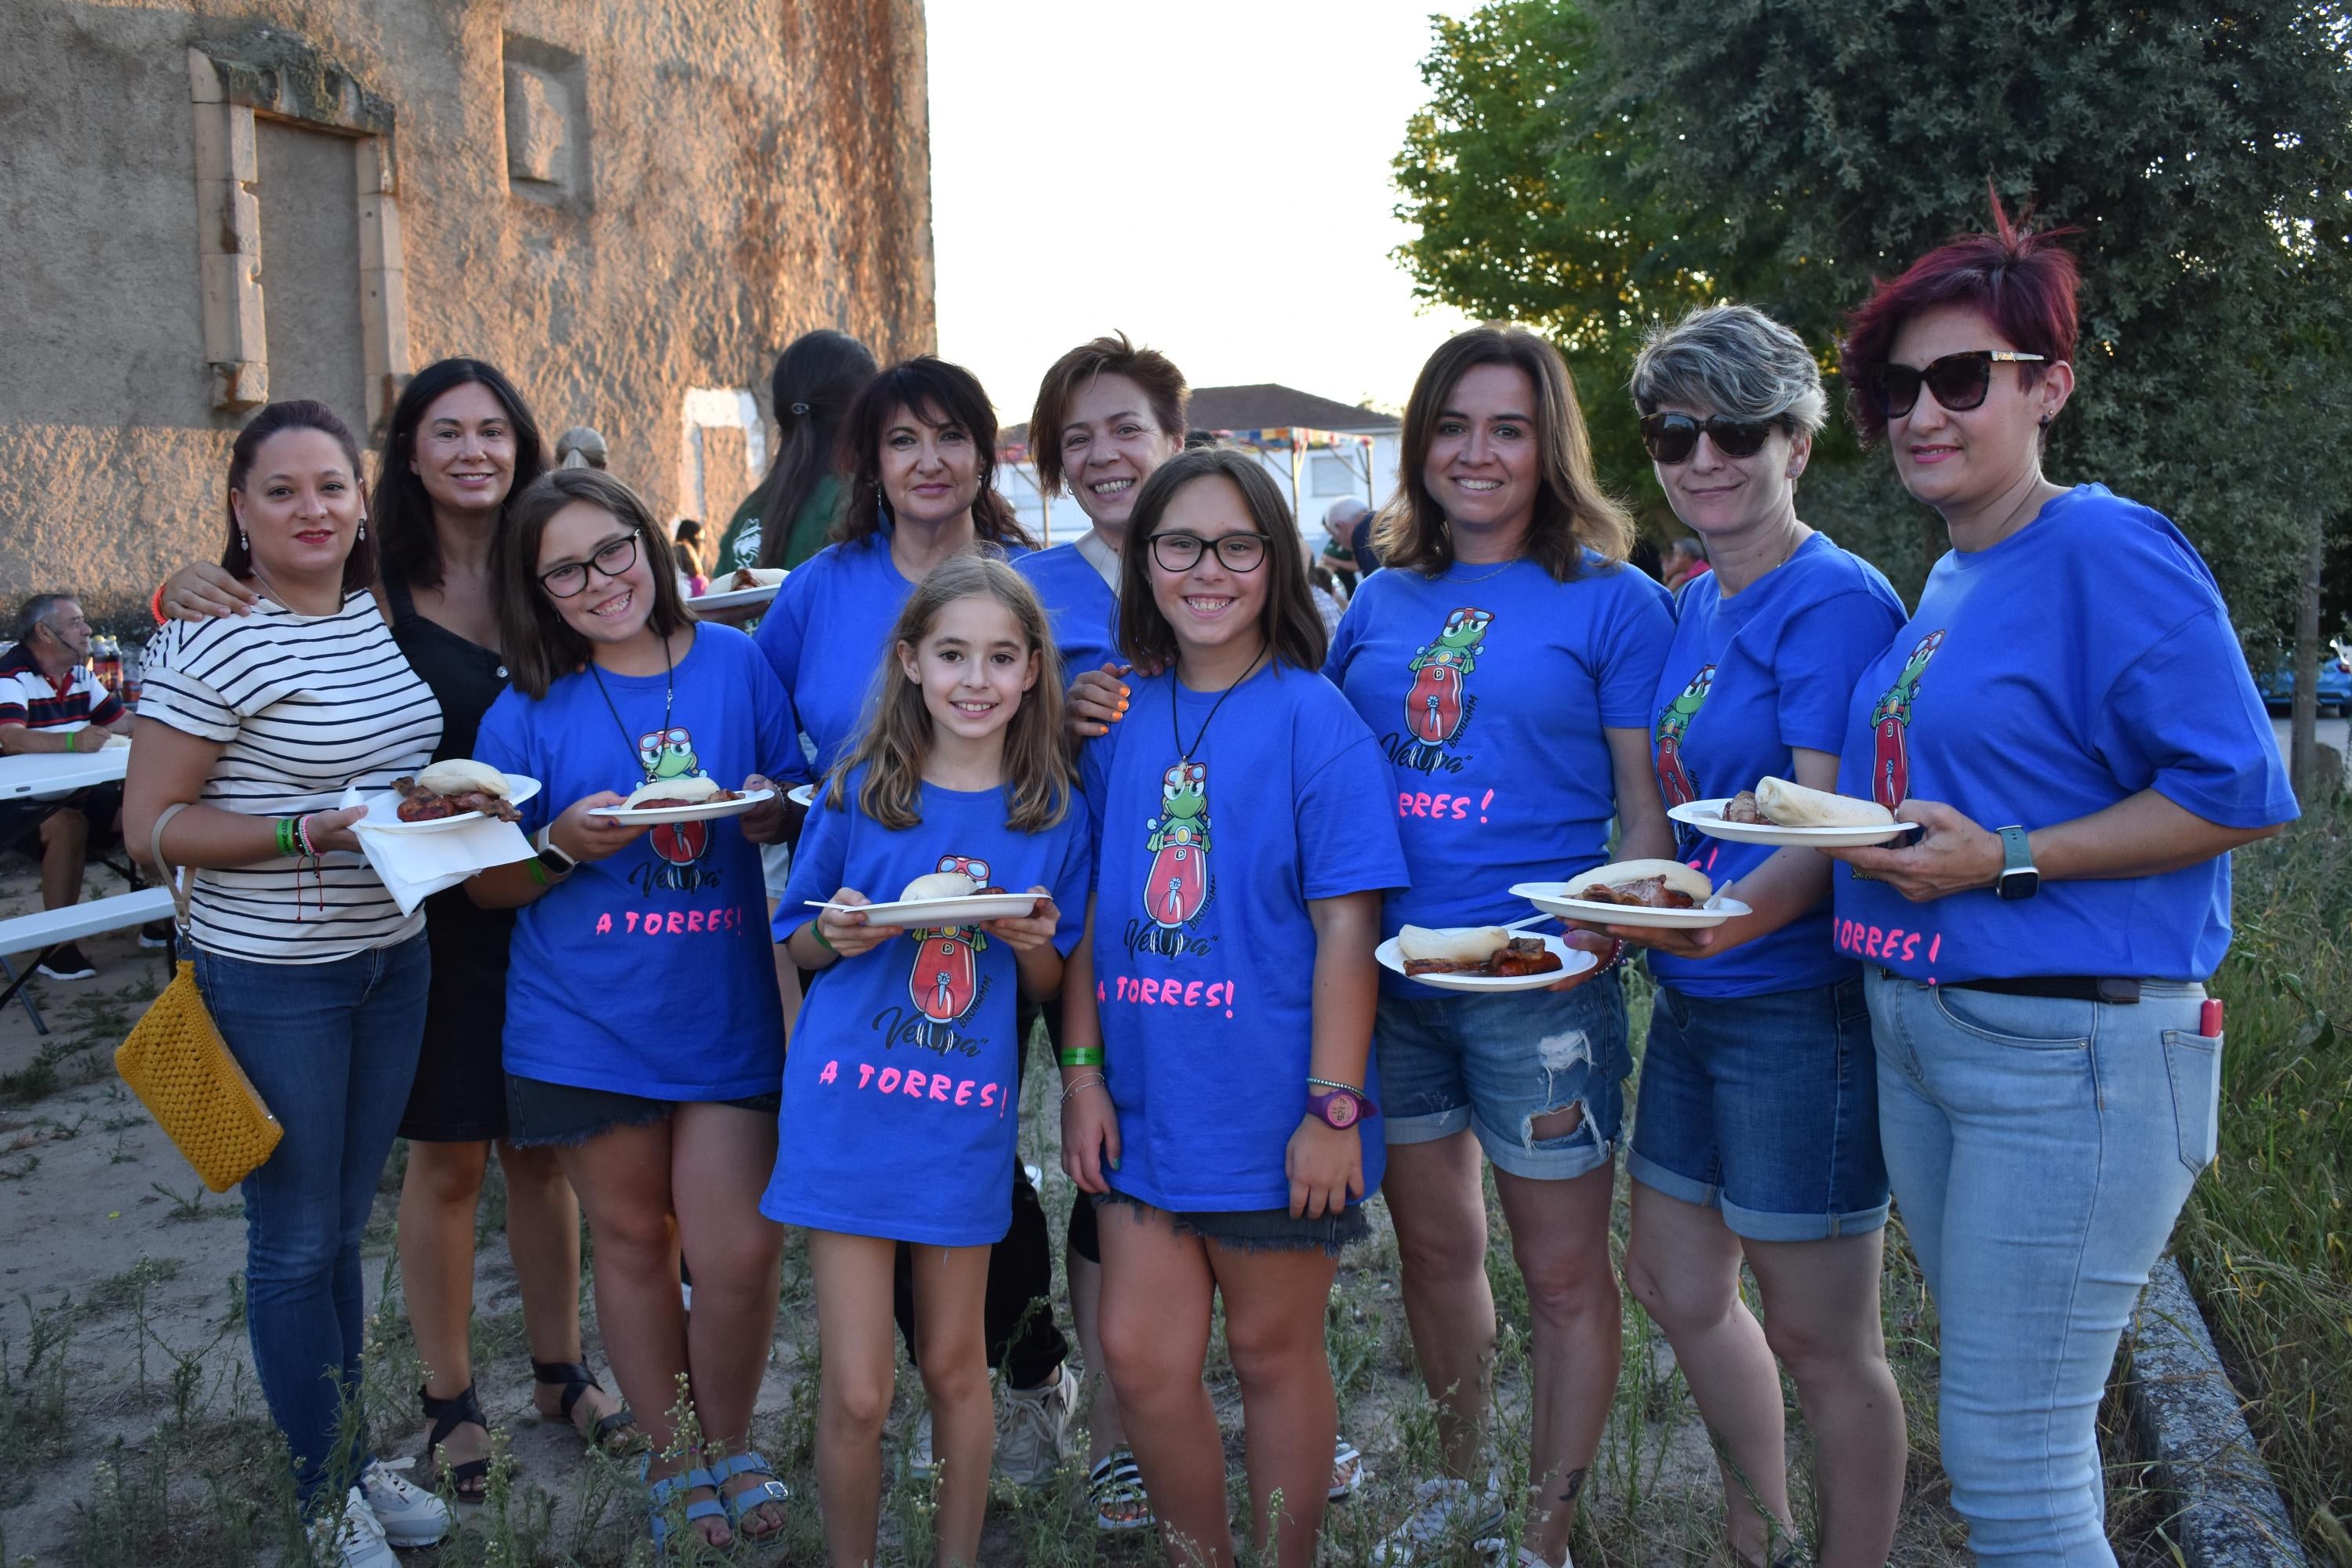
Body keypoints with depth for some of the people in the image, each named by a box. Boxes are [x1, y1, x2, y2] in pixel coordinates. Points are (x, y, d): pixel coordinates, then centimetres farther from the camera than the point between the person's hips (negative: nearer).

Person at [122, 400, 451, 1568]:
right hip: (274, 980, -6)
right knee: (295, 1240, 8)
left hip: (391, 960, 6)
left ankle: (356, 1458, 34)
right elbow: (150, 826, -14)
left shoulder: (377, 619, 5)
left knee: (345, 1221, 18)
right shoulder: (214, 642, -15)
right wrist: (309, 833, -24)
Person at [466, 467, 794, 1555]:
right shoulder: (528, 711, -1)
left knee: (738, 1252, -4)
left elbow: (801, 811, 10)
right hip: (588, 1022, 0)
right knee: (632, 1239, 11)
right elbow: (485, 886, 3)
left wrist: (772, 813, -12)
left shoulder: (736, 664, 1)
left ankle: (728, 1441, 25)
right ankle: (671, 1459, 32)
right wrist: (563, 844, -16)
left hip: (724, 1010, 0)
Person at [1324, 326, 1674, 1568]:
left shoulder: (1611, 600, -3)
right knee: (1433, 1246, 18)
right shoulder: (1380, 602, 9)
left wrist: (1597, 938, -20)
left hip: (1539, 985, -4)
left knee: (1562, 1271, 6)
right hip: (1385, 974, 5)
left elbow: (1650, 812, -5)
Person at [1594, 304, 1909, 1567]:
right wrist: (1607, 924, 7)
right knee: (1674, 1283, 21)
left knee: (1818, 1341, 4)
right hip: (1691, 1001, 9)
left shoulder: (1835, 601, -15)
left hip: (1798, 1002, -9)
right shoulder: (1690, 606, 10)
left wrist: (1720, 922, -39)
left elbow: (1817, 844, -22)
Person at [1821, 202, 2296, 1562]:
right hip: (1923, 1037, 8)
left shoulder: (2109, 549, -12)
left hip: (2071, 1044, -8)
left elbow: (2239, 792, -17)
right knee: (2014, 1422, 20)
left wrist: (2004, 859, -21)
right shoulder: (1947, 584, 13)